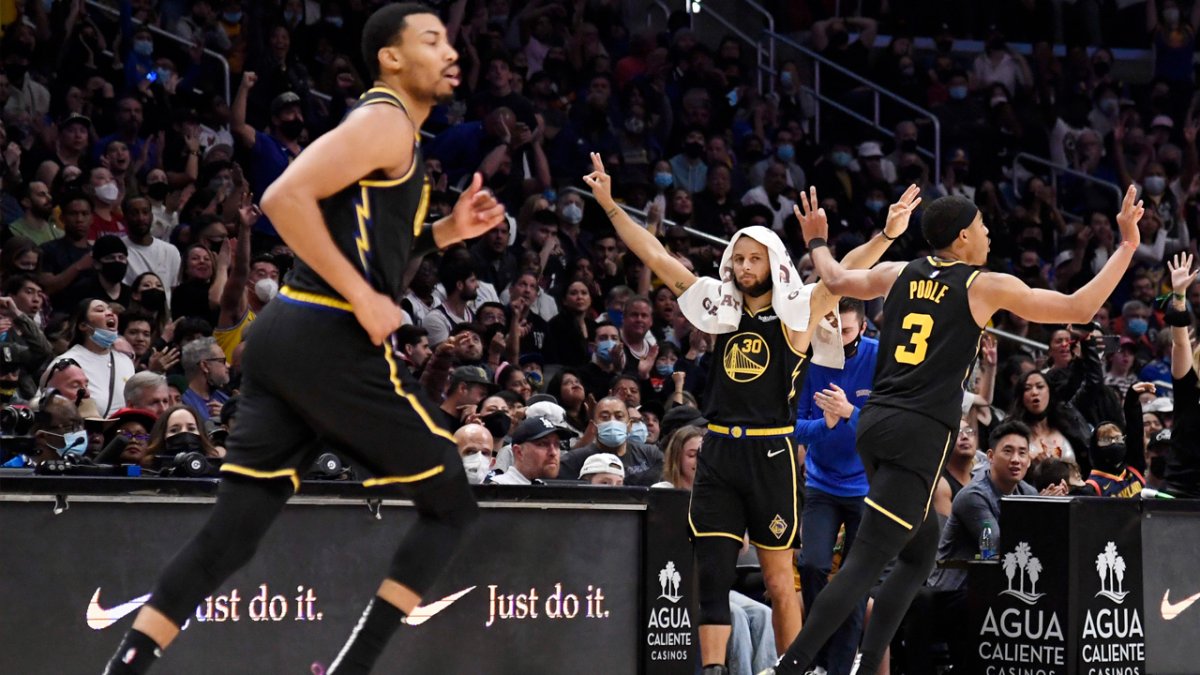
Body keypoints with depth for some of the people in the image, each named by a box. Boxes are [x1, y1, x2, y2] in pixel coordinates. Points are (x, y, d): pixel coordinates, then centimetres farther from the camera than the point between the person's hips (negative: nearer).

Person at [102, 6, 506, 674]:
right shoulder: (385, 121, -8)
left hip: (286, 336, 9)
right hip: (336, 342, -9)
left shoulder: (388, 129, 23)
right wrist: (362, 299, -19)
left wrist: (444, 232, 19)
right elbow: (286, 197, -20)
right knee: (452, 504, 4)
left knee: (229, 535, 4)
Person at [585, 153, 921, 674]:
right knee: (712, 575, -5)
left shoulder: (795, 313, 0)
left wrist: (887, 235, -29)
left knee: (779, 580, 3)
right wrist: (609, 204, 7)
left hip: (770, 454, -3)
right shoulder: (722, 309, 10)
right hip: (718, 454, 3)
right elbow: (656, 257, 11)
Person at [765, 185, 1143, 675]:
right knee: (866, 562, -11)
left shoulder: (901, 275, 13)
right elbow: (1080, 308, 0)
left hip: (875, 423, 8)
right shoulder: (985, 286, -2)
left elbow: (836, 280, 32)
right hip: (920, 434, -8)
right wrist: (1128, 244, 9)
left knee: (921, 550, 21)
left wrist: (817, 243, 53)